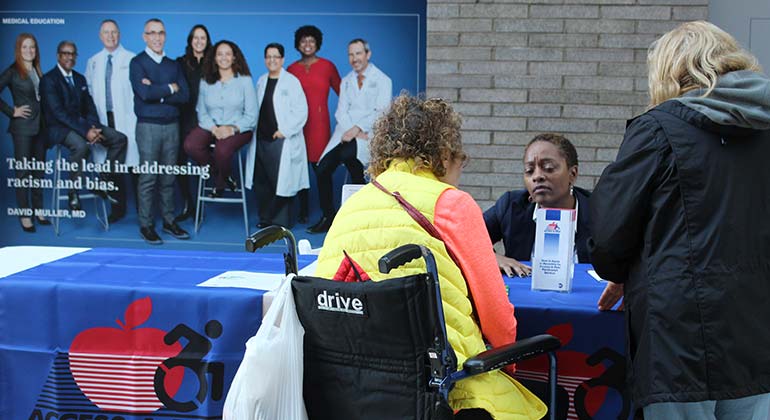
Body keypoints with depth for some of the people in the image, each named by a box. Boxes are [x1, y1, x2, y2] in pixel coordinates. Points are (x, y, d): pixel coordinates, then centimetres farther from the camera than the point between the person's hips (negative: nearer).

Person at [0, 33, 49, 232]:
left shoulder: (37, 71, 10)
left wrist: (47, 118, 1)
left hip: (40, 125, 6)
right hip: (22, 126, -5)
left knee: (39, 169, 10)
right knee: (23, 171, 0)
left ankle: (38, 210, 19)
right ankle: (25, 214, 5)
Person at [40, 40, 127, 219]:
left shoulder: (80, 79, 18)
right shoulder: (48, 80, -6)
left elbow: (89, 107, 12)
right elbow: (59, 112, -16)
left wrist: (93, 127, -11)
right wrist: (85, 131, -25)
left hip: (81, 123, 7)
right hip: (59, 128, -7)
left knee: (119, 138, -12)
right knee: (81, 145, -39)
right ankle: (73, 192, -21)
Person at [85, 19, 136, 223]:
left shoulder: (131, 59, -1)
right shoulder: (93, 62, 15)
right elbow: (89, 91, 17)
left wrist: (136, 117, -8)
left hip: (126, 119, -4)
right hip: (103, 120, 4)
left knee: (133, 163, -5)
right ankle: (118, 208, 17)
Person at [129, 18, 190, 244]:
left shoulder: (173, 65, 13)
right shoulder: (137, 63, 0)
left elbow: (183, 96, 0)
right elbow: (145, 93, -16)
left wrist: (157, 92, -10)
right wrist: (170, 89, -4)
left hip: (172, 125, 4)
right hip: (148, 126, -4)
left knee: (168, 177, 8)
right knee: (148, 178, -3)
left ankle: (169, 221, 16)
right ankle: (146, 225, 3)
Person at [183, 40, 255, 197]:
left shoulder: (245, 80, 3)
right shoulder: (206, 82, 10)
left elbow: (251, 114, -1)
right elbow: (201, 111, 6)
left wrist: (233, 128, -16)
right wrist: (214, 128, -13)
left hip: (238, 129, -3)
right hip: (211, 126, 3)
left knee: (222, 150, -35)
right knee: (190, 145, -27)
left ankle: (221, 181, 0)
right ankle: (218, 174, -2)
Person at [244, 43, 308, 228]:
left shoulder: (291, 82, -5)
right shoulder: (261, 81, 15)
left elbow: (301, 111, -10)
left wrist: (284, 130, -13)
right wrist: (254, 129, 8)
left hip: (282, 141, -6)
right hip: (261, 139, 6)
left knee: (281, 182, -6)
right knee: (261, 181, 8)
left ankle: (281, 221, 4)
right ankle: (266, 218, 20)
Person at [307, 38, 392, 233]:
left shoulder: (382, 80, 5)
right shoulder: (346, 81, 21)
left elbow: (381, 113, -6)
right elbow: (341, 111, 9)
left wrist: (359, 128, -18)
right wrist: (351, 130, -12)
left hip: (370, 133, -5)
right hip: (346, 132, 5)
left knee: (348, 154, -35)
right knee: (323, 169, -14)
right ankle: (327, 217, -2)